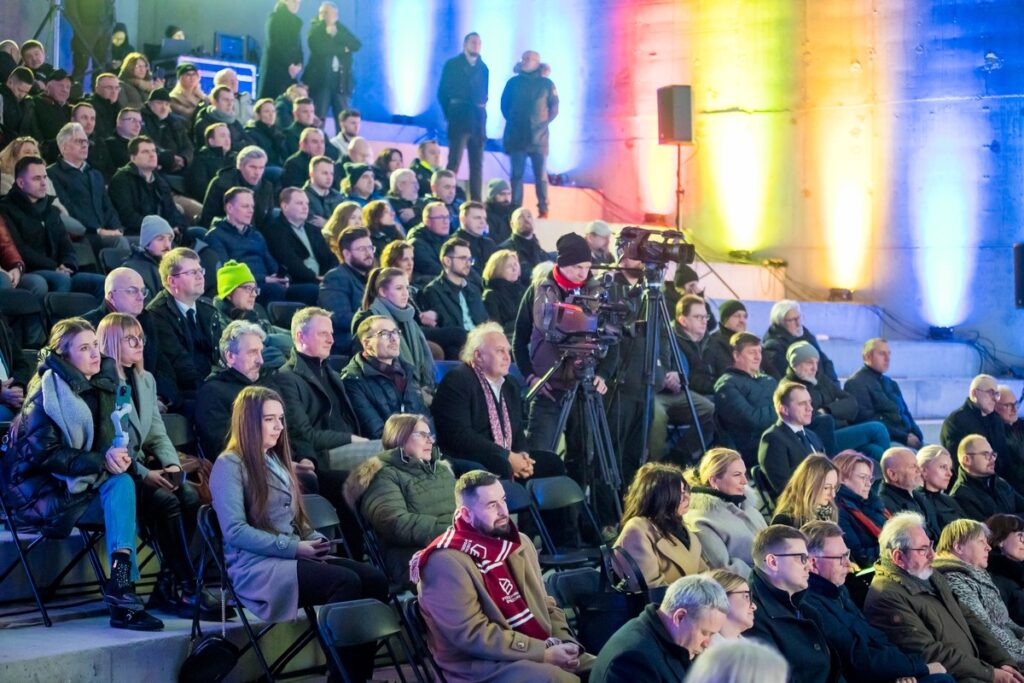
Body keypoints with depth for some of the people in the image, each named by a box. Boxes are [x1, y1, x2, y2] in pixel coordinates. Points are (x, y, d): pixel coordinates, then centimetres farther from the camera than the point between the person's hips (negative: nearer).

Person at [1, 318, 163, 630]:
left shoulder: (101, 386, 9)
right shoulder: (47, 393, -11)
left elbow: (107, 439, 11)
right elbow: (43, 454, -18)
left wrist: (116, 454, -14)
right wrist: (101, 461, -26)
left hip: (81, 483, 6)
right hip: (41, 493, -6)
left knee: (123, 485, -27)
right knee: (121, 486, -28)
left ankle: (122, 582, -35)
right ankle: (121, 583, -28)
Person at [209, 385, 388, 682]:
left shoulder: (276, 461, 23)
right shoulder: (229, 465, -4)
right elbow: (235, 531, -14)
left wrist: (315, 539, 1)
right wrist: (293, 547, -18)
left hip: (292, 556, 8)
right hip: (255, 566, -8)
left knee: (374, 579, -16)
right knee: (346, 583, -30)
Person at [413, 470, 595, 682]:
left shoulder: (518, 543, 12)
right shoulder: (447, 563, -13)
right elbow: (473, 635, -18)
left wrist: (564, 643, -3)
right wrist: (544, 653, -19)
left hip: (538, 649, 8)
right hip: (482, 666, -8)